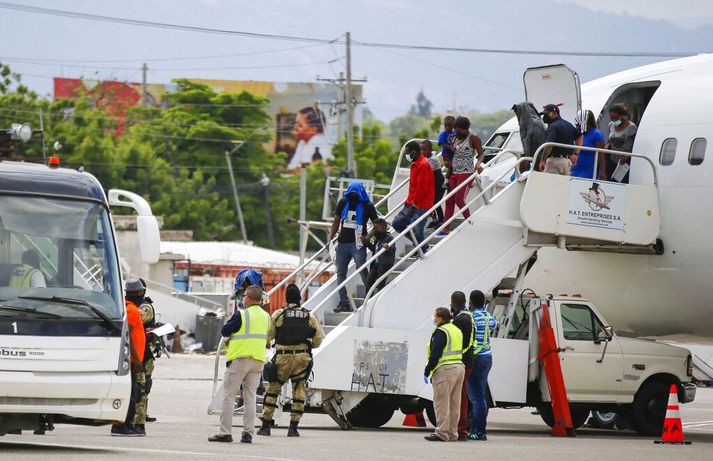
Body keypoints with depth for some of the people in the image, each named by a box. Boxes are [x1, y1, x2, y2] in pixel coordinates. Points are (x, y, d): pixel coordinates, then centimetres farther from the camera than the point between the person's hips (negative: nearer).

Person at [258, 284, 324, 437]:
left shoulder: (278, 314, -4)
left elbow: (267, 337, -3)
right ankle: (293, 427, 2)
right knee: (299, 393, 6)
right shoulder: (310, 317, 3)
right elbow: (318, 341, 5)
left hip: (282, 357, -1)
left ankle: (266, 426, 6)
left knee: (273, 390, 9)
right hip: (302, 358, 1)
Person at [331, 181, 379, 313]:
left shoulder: (367, 206, 0)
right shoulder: (343, 203, 9)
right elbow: (336, 222, 16)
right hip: (342, 242, 5)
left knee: (361, 270, -15)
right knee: (340, 273, 5)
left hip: (358, 243, -5)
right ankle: (343, 302, 9)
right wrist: (330, 239, 8)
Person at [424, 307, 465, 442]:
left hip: (445, 370, -9)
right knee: (454, 403, 12)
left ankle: (442, 433, -9)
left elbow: (435, 354, -16)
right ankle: (452, 433, 14)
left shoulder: (440, 332, -11)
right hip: (460, 367, 9)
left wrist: (427, 371, -10)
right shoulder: (457, 331, 17)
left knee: (441, 402, -6)